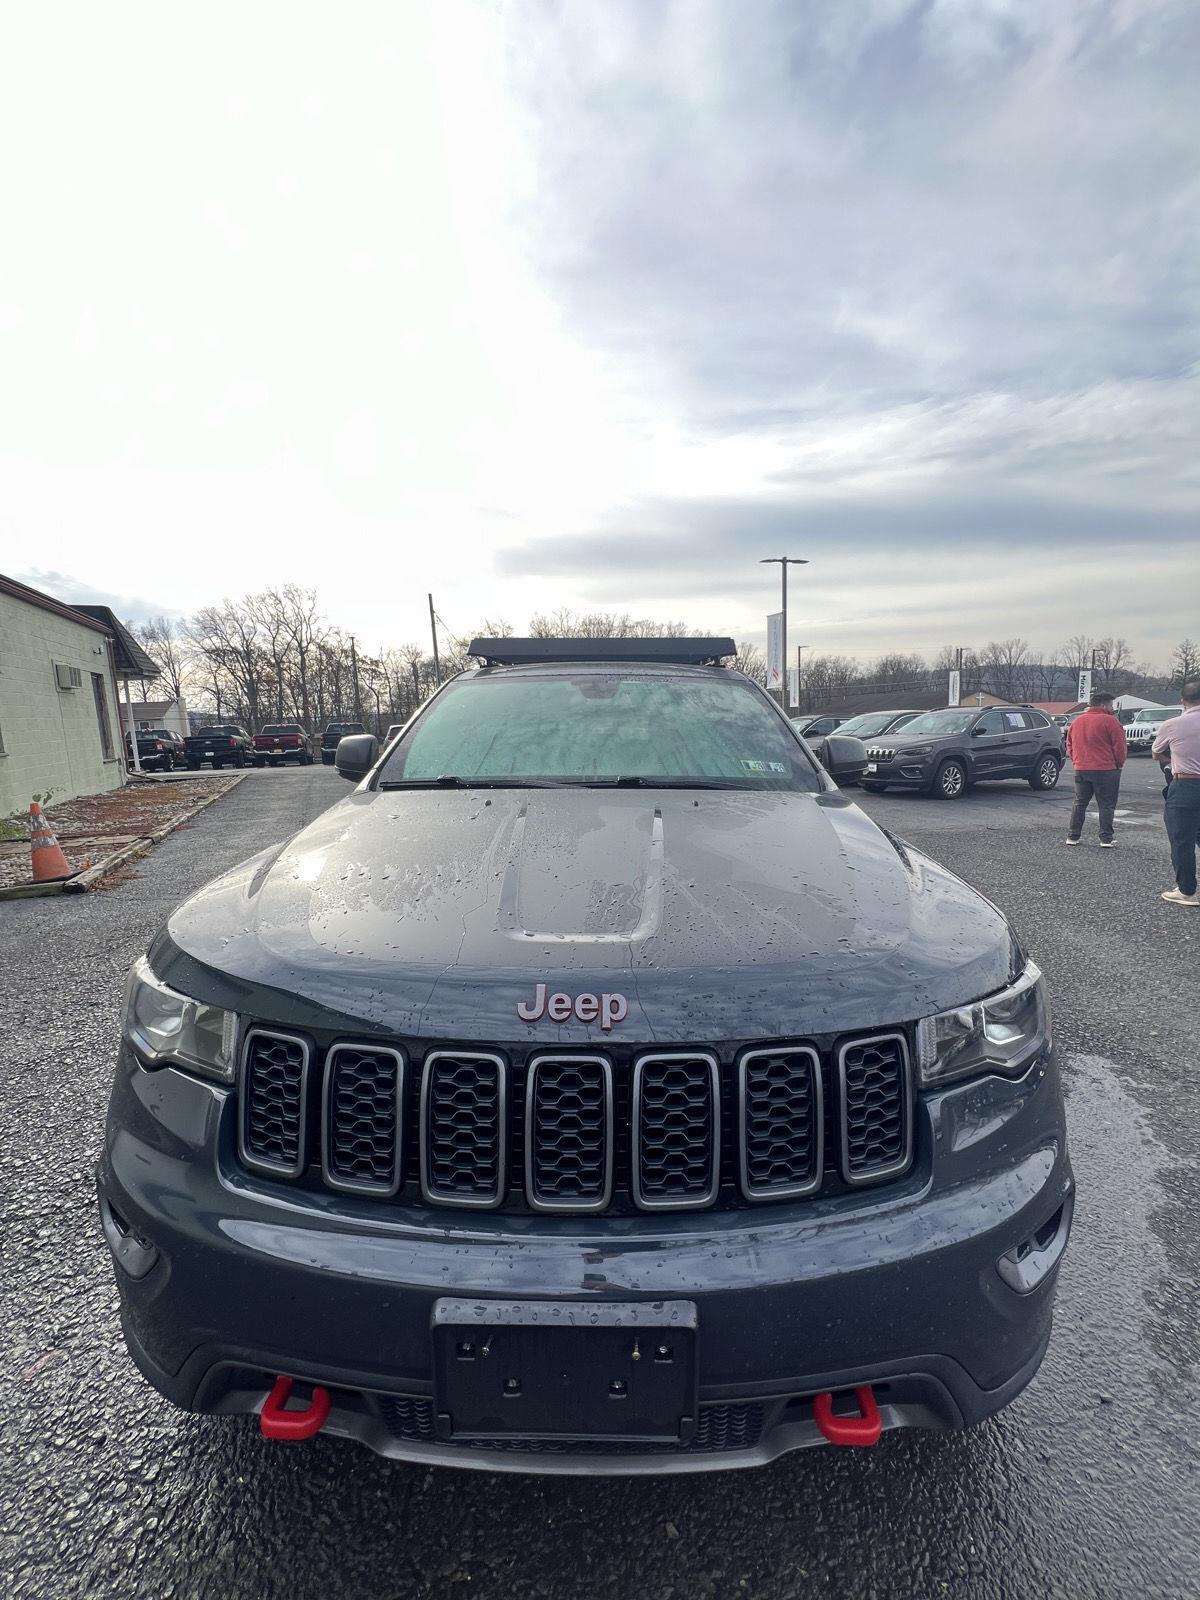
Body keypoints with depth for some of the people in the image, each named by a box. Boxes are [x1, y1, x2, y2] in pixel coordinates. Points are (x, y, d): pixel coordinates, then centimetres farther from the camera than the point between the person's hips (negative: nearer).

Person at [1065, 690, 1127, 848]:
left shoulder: (1076, 721, 10)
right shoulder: (1109, 721, -9)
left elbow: (1070, 746, 16)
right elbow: (1120, 746, -8)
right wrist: (1119, 764, 5)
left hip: (1081, 769, 5)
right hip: (1106, 770, -5)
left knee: (1079, 804, 12)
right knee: (1106, 805, 2)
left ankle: (1072, 836, 10)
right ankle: (1106, 839, 0)